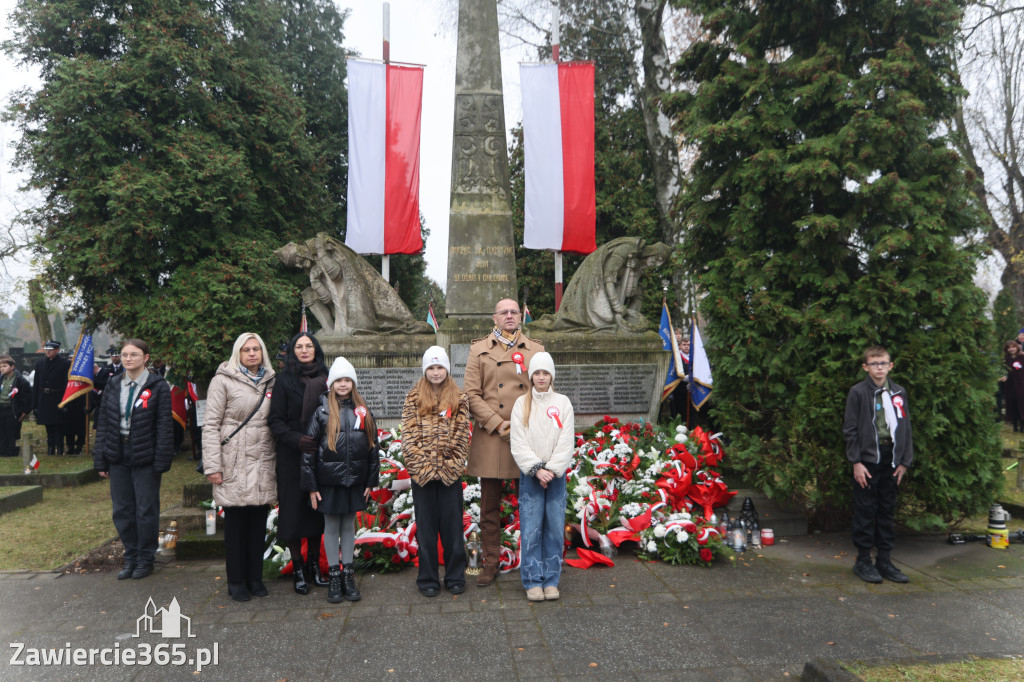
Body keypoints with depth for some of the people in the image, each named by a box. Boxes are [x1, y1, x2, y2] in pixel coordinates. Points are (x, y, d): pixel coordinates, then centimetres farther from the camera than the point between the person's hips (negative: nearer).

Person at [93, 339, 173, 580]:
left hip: (145, 458, -5)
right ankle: (131, 557, 24)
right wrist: (100, 460, 5)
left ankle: (145, 559, 19)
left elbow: (164, 426, -8)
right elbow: (103, 423, 10)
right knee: (122, 510, 10)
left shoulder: (157, 386, -6)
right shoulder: (114, 387, 8)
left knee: (146, 510, 4)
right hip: (118, 456, 5)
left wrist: (161, 461, -13)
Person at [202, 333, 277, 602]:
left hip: (263, 463, 4)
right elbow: (211, 425, -6)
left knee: (259, 520, 9)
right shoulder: (224, 380, -2)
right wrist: (212, 465, -12)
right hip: (234, 464, -4)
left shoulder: (270, 382, 12)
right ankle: (236, 580, 15)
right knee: (235, 521, 3)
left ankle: (255, 576, 20)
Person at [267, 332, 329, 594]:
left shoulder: (325, 378, 7)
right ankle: (297, 568, 13)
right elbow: (275, 420, -5)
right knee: (294, 508, 0)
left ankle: (314, 564, 22)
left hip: (320, 453, 3)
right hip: (292, 456, -3)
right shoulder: (285, 380, -2)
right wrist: (296, 439, -20)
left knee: (318, 509, 8)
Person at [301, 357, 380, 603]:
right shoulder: (321, 412, -5)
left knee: (349, 526, 12)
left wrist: (371, 481, 5)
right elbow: (308, 451, -5)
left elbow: (373, 447, 8)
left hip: (355, 481, 3)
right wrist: (311, 486, -7)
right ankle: (334, 577, 17)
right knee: (331, 527, 7)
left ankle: (349, 576, 21)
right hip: (329, 481, -2)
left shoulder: (363, 412, 4)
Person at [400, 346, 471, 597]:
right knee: (426, 525, 7)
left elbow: (462, 435, 1)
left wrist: (453, 465, -8)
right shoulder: (413, 397, 4)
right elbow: (408, 434, -2)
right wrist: (420, 464, -11)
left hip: (450, 471, 0)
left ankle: (455, 577, 19)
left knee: (452, 523, 6)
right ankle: (428, 579, 18)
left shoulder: (459, 398, 5)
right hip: (421, 471, 0)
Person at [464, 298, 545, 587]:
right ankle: (490, 564, 18)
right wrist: (497, 424, -9)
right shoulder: (479, 350, 8)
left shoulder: (536, 349, 11)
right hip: (491, 438, 0)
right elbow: (471, 394, 1)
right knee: (490, 508, 6)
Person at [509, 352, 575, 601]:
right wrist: (536, 469, -11)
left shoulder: (562, 403, 5)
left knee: (555, 528, 3)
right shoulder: (521, 403, 3)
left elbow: (567, 443, -1)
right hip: (530, 474, -1)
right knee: (531, 528, -1)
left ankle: (551, 580, 14)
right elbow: (518, 444, -2)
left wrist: (552, 470, -10)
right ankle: (533, 581, 9)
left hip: (556, 474, 1)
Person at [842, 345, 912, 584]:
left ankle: (885, 560, 19)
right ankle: (863, 561, 11)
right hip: (867, 459, -4)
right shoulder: (858, 392, -3)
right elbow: (850, 429, -5)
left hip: (891, 460, 4)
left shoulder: (899, 393, 10)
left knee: (887, 511, 10)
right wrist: (856, 461, -11)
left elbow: (906, 428, 13)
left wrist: (905, 461, 6)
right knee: (865, 511, 1)